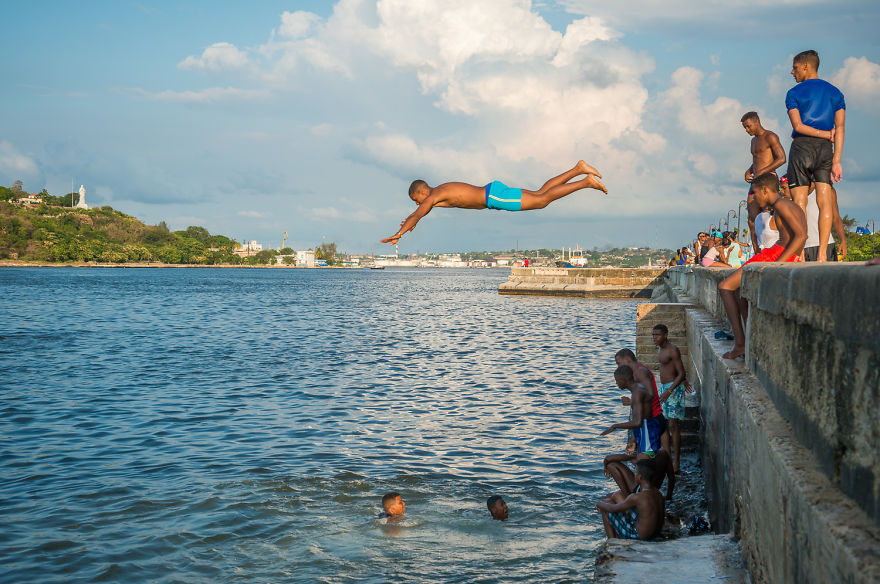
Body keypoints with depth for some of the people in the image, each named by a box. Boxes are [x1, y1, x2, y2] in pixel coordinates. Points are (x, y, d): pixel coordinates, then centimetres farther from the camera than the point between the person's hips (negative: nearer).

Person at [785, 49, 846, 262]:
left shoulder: (794, 93, 1)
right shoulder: (835, 92, 12)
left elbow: (798, 126, -10)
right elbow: (840, 127, 2)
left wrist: (826, 134, -1)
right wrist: (836, 161, -4)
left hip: (802, 147, -3)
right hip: (825, 149, 4)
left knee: (799, 203, -2)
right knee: (824, 202, 1)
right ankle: (822, 253, -6)